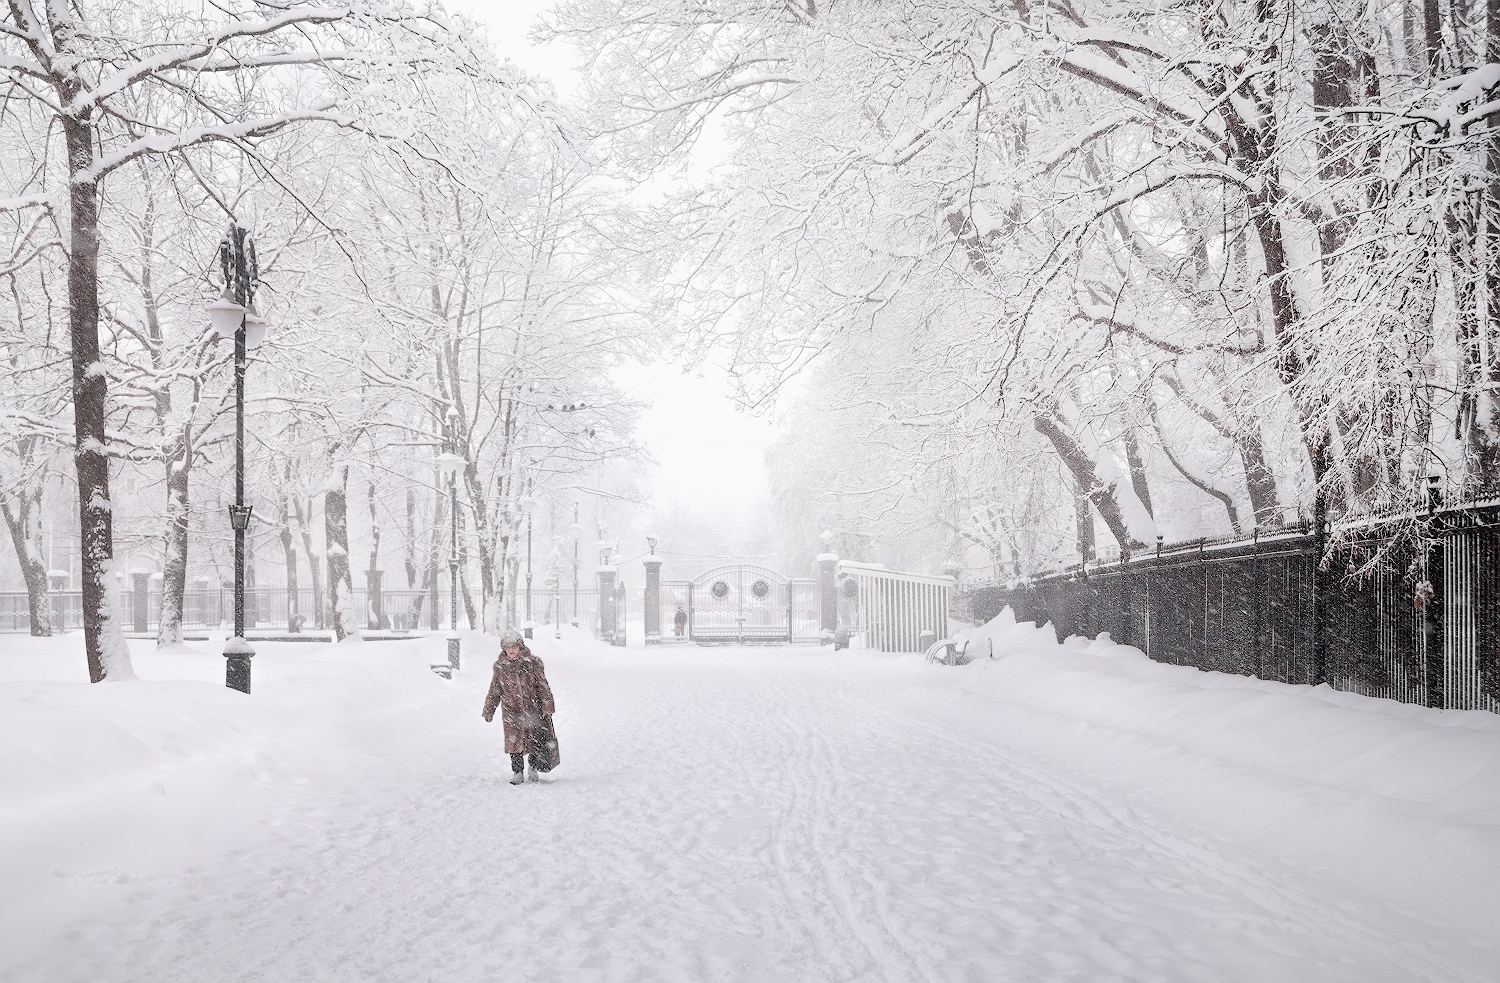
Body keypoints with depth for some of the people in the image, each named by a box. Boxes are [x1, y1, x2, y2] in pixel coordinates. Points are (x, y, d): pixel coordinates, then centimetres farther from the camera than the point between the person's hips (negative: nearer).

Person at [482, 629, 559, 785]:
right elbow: (494, 691, 10)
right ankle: (517, 772, 14)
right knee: (514, 743, 1)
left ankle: (533, 769, 24)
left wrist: (547, 707, -2)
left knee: (536, 742, 4)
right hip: (511, 712, 1)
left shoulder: (533, 663, -4)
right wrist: (488, 711, 10)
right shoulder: (500, 666, 1)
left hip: (533, 710, -1)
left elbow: (543, 687, 1)